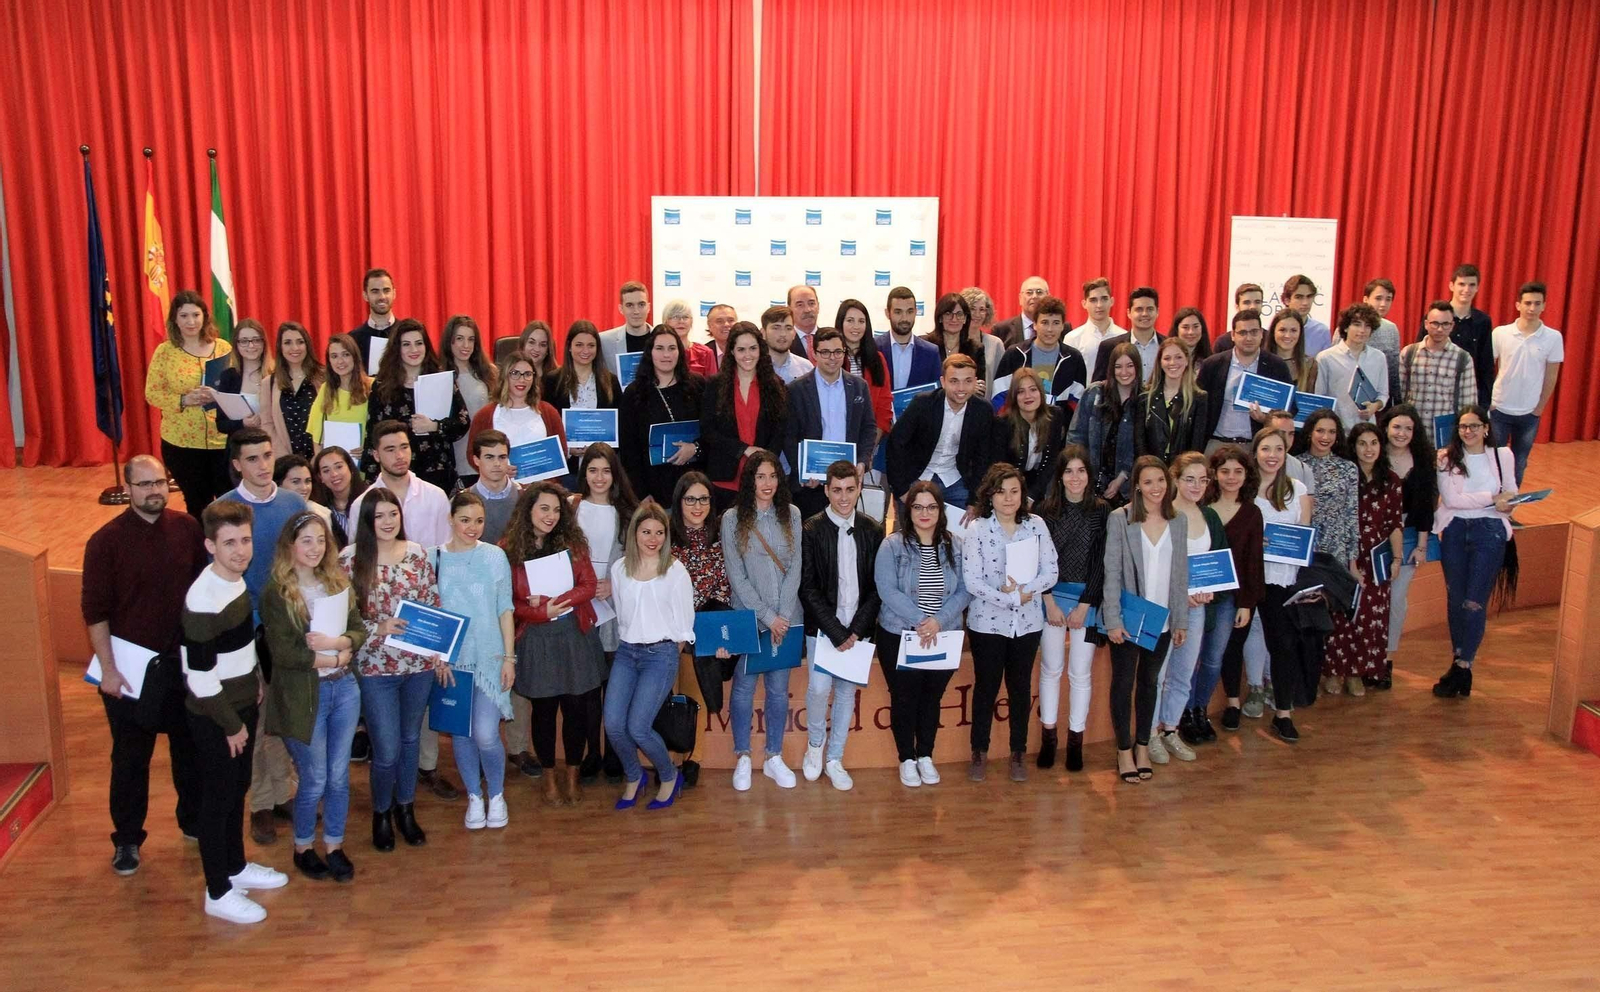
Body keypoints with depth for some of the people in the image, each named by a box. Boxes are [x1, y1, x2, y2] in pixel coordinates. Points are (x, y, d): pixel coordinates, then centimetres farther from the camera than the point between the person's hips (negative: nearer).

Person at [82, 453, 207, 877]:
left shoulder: (187, 528, -4)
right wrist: (108, 669, -12)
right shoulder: (106, 540, -13)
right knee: (131, 756, 10)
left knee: (190, 746, 18)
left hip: (184, 659, 3)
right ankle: (126, 838, 27)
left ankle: (194, 819, 37)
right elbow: (95, 611, -10)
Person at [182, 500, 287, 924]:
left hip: (242, 704, 8)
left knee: (238, 790, 21)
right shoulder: (203, 599, -27)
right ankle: (218, 893, 21)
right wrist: (231, 725, -16)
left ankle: (235, 865, 39)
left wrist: (255, 681, 12)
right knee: (218, 800, 6)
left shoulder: (236, 579, 0)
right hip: (214, 718, -8)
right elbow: (198, 676, -24)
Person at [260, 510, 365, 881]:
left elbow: (359, 630, 3)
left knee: (339, 776, 12)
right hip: (303, 695, -4)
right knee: (314, 781, 7)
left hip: (344, 688, 4)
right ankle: (303, 848, 30)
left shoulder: (338, 582, 5)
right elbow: (283, 652, -16)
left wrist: (334, 642, -16)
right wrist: (335, 658, -13)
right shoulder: (276, 593, -10)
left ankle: (335, 846, 29)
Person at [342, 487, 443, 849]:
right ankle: (381, 813, 28)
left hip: (419, 664, 3)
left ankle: (405, 808, 37)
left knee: (410, 738, 17)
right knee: (386, 750, 1)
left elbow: (433, 604, 6)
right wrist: (378, 629, -20)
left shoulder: (417, 553, 0)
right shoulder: (350, 559, -9)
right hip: (376, 667, -3)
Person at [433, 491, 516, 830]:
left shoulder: (495, 556, 0)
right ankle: (474, 797, 28)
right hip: (451, 659, 1)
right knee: (460, 732, 8)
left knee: (486, 735, -7)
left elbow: (505, 609, 3)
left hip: (489, 658, -1)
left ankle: (496, 795, 17)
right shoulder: (435, 558, 0)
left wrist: (509, 656, -1)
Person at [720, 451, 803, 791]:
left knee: (779, 689, 8)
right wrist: (768, 616, -10)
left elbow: (794, 569, 1)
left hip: (787, 619, 2)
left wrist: (783, 617, -8)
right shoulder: (733, 518, -4)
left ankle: (774, 757, 20)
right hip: (748, 618, -2)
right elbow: (737, 577, -6)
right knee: (744, 687, 5)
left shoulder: (791, 514, 2)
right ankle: (742, 757, 18)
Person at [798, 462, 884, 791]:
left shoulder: (872, 530, 1)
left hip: (857, 627, 3)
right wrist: (837, 632, -12)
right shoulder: (811, 531, -7)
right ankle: (815, 743, 18)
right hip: (822, 625, -2)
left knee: (847, 691, 8)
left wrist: (857, 630, -7)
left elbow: (877, 585, 2)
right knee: (819, 688, -10)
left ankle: (834, 758, 23)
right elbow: (808, 588, -8)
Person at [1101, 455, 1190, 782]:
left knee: (1149, 681, 15)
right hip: (1127, 618, -3)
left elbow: (1181, 572, 7)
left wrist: (1181, 620, 6)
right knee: (1123, 682, 7)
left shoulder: (1178, 521, 3)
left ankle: (1142, 746, 28)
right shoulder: (1119, 518, -9)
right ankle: (1124, 749, 19)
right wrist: (1113, 620, -13)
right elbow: (1112, 572, -10)